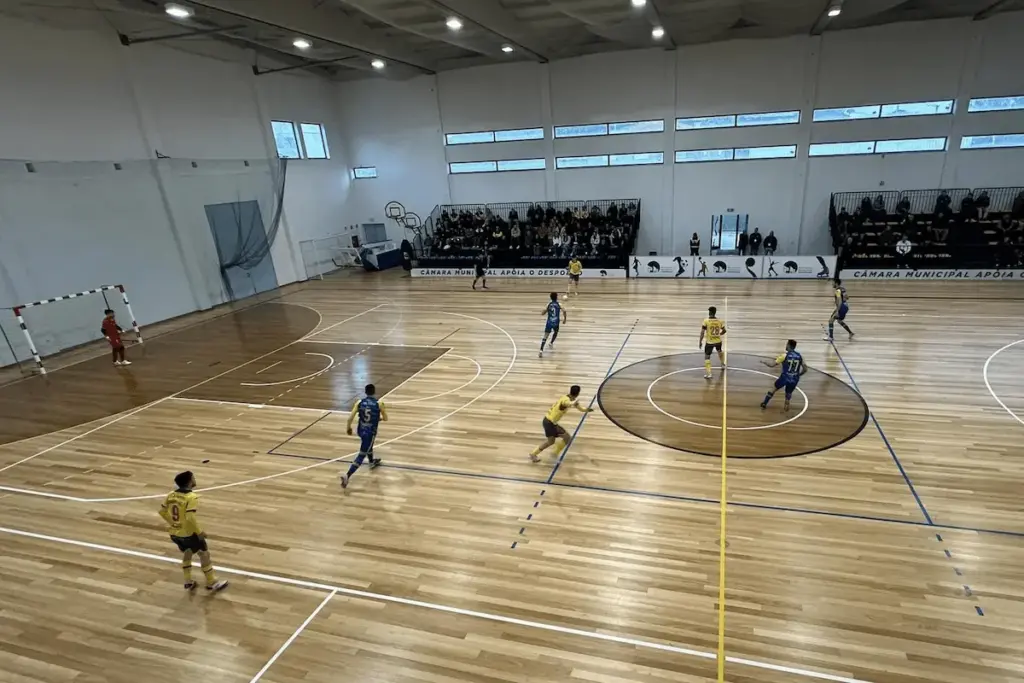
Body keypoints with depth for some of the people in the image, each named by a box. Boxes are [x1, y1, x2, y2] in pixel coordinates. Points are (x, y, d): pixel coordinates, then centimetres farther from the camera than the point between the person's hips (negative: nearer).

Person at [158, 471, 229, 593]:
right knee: (204, 554, 10)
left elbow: (162, 511, 9)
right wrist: (200, 532, -17)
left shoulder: (171, 495, 0)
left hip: (174, 533, 7)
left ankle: (188, 582, 35)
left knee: (186, 554, 28)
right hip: (189, 533, -7)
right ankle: (212, 583, 19)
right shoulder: (191, 497, -24)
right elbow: (191, 518, -29)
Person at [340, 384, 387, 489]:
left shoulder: (359, 402, -4)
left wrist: (348, 428, 11)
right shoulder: (378, 404, -11)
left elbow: (350, 418, -7)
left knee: (369, 445, 34)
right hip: (370, 432, -5)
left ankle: (372, 462, 55)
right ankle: (347, 476, -11)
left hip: (360, 430, 5)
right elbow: (385, 418, 0)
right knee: (362, 455, 0)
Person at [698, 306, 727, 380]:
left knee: (707, 357, 3)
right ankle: (723, 365, 54)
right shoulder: (719, 321, -2)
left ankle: (708, 374, -8)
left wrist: (700, 341, -7)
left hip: (710, 342, -4)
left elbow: (702, 332, -15)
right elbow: (724, 331, 9)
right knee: (720, 351, 34)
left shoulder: (706, 321, -13)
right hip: (718, 341, 4)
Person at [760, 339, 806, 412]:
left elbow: (772, 365, -10)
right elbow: (805, 369, 7)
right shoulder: (799, 356, 2)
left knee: (774, 388, 21)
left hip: (785, 377, -3)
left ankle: (764, 404, 26)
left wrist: (764, 362, 8)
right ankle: (786, 405, 12)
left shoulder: (784, 355, -11)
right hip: (794, 379, 3)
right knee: (789, 393, 28)